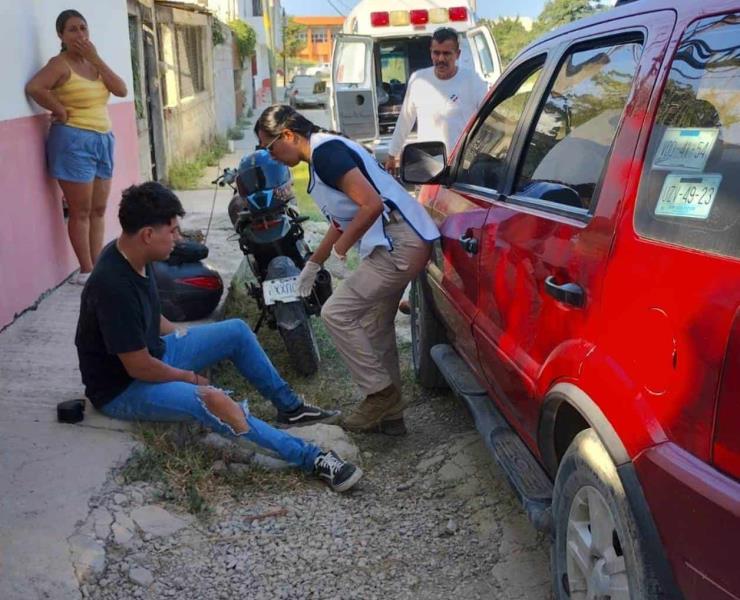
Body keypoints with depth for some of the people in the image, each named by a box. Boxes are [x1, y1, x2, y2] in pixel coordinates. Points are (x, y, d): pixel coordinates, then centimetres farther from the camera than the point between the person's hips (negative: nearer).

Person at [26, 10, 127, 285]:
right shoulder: (60, 64, -10)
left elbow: (121, 90, -1)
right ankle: (86, 271, 6)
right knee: (81, 211, -2)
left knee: (99, 209, 11)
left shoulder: (94, 62, 13)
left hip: (102, 140, 8)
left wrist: (96, 59, -5)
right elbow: (33, 87, -27)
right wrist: (60, 111, -16)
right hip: (74, 142, -8)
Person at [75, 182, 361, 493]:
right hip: (122, 388, -10)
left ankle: (289, 407, 17)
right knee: (213, 401, -33)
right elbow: (139, 367, -26)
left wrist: (185, 338, 13)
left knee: (237, 331, 6)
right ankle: (311, 458, -29)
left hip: (154, 352, 10)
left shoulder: (131, 254, -3)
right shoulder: (114, 286, -32)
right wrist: (191, 377, -11)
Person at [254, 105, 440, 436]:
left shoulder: (326, 152, -14)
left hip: (398, 246, -11)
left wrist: (342, 247, -9)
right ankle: (390, 412, 24)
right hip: (401, 245, 11)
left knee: (336, 313, -6)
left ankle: (380, 393, 3)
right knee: (374, 325, 16)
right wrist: (313, 265, 34)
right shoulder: (325, 152, 18)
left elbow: (372, 204, -23)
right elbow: (341, 219, 29)